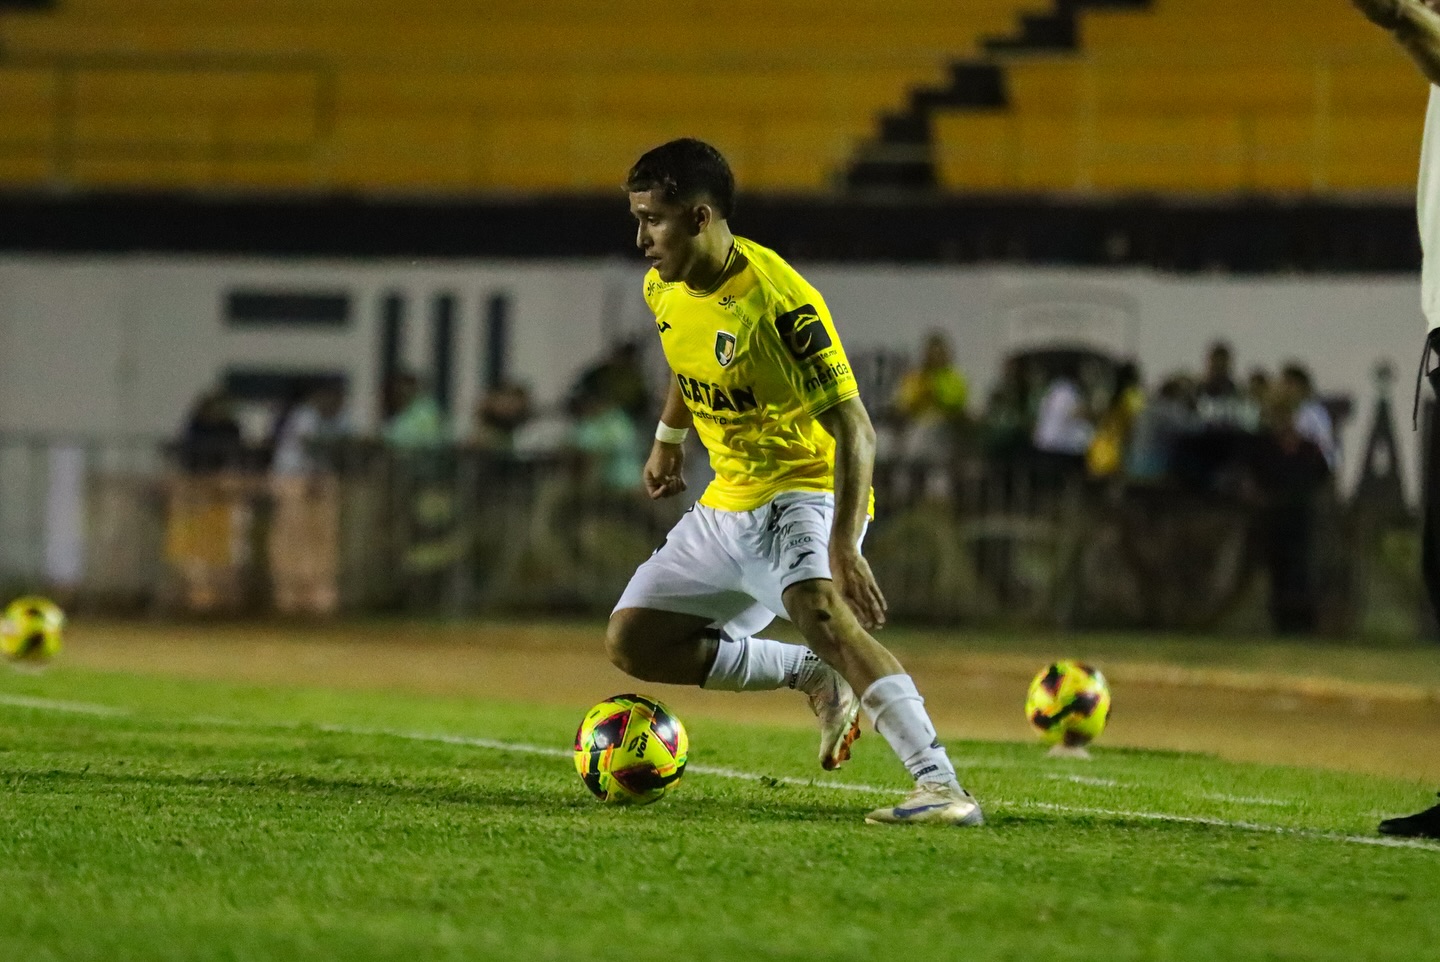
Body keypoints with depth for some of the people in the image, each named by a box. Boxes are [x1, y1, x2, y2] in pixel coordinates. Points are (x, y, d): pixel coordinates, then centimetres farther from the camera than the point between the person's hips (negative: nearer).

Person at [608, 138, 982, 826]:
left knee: (815, 606, -37)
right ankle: (816, 677, 14)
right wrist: (668, 441, 38)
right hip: (729, 500, 9)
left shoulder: (780, 304, -26)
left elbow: (852, 428, -28)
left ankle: (942, 786, -46)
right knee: (632, 642, 6)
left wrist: (843, 548, -37)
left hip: (806, 487, -9)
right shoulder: (663, 290, -1)